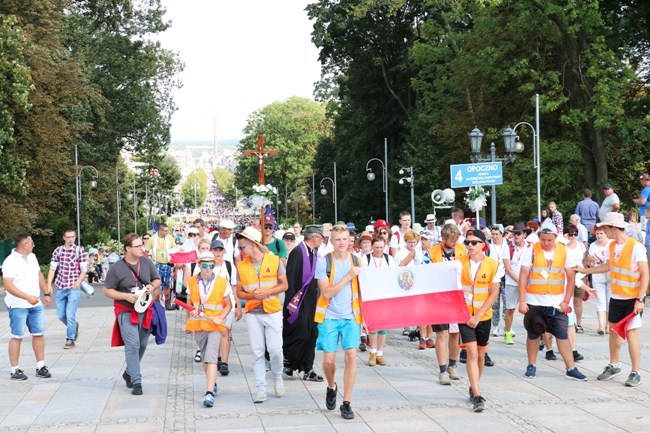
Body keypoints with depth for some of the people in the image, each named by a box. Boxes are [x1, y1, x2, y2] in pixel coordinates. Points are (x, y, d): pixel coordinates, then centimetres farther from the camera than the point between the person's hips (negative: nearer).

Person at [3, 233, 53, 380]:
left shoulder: (32, 257, 8)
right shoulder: (10, 262, -16)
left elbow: (39, 275, 21)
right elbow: (8, 286, -24)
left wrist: (46, 293, 16)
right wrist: (28, 297, -31)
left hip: (36, 305, 7)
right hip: (18, 306, -7)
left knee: (39, 334, 8)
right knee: (17, 337, 0)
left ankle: (40, 367, 16)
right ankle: (15, 370, 8)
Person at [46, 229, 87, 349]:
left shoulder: (80, 250, -3)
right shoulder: (57, 251, 4)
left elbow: (84, 269, -1)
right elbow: (52, 269, 5)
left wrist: (77, 283, -14)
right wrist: (49, 284, -4)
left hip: (73, 288, -4)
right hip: (61, 287, 4)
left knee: (70, 315, -8)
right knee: (61, 315, 10)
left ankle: (70, 339, 5)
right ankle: (74, 326, 38)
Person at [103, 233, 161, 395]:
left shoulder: (147, 262, 1)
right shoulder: (116, 268, -10)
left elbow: (157, 280, 15)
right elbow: (107, 291, -5)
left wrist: (152, 286, -9)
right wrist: (126, 296, -18)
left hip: (145, 311, 5)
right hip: (126, 312, -5)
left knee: (142, 345, 13)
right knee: (132, 345, -13)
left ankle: (129, 373, 34)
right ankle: (136, 382, -7)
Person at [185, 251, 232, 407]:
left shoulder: (222, 282, -4)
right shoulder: (192, 282, 3)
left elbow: (228, 305, 3)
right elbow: (189, 303, 12)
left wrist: (221, 318, -14)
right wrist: (192, 311, -10)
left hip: (215, 325, -3)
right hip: (198, 324, 4)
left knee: (211, 357, -15)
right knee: (205, 357, 15)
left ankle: (209, 393, -20)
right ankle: (213, 384, 35)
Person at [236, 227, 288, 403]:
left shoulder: (275, 261, -4)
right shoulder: (241, 266, 2)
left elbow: (284, 285, 0)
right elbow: (239, 292, 7)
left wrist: (267, 292, -16)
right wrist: (251, 296, -15)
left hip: (273, 311, -2)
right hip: (253, 313, 2)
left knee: (275, 349, -3)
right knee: (257, 352, 2)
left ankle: (277, 377, 26)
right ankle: (260, 387, 11)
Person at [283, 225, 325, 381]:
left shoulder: (314, 253, 8)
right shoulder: (297, 252, -14)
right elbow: (290, 279, -16)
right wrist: (291, 303, -18)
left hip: (311, 302, 8)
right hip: (299, 302, -7)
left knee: (311, 334, 8)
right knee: (299, 334, -4)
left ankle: (307, 369, 15)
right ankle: (287, 361, 17)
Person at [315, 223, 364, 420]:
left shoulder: (357, 261, 3)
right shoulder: (323, 262, -7)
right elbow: (326, 292, -14)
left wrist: (364, 315, 3)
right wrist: (348, 276, -18)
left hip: (351, 316, 2)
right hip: (329, 317, -2)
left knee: (351, 356, -9)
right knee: (329, 360, -1)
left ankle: (346, 403, 1)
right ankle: (331, 387, 32)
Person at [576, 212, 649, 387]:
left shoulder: (636, 247, -18)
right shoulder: (611, 247, 2)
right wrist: (584, 270, 21)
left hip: (633, 299, -7)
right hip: (616, 297, 7)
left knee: (631, 334, -7)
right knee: (614, 331, 14)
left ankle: (636, 373, 3)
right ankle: (614, 366, 30)